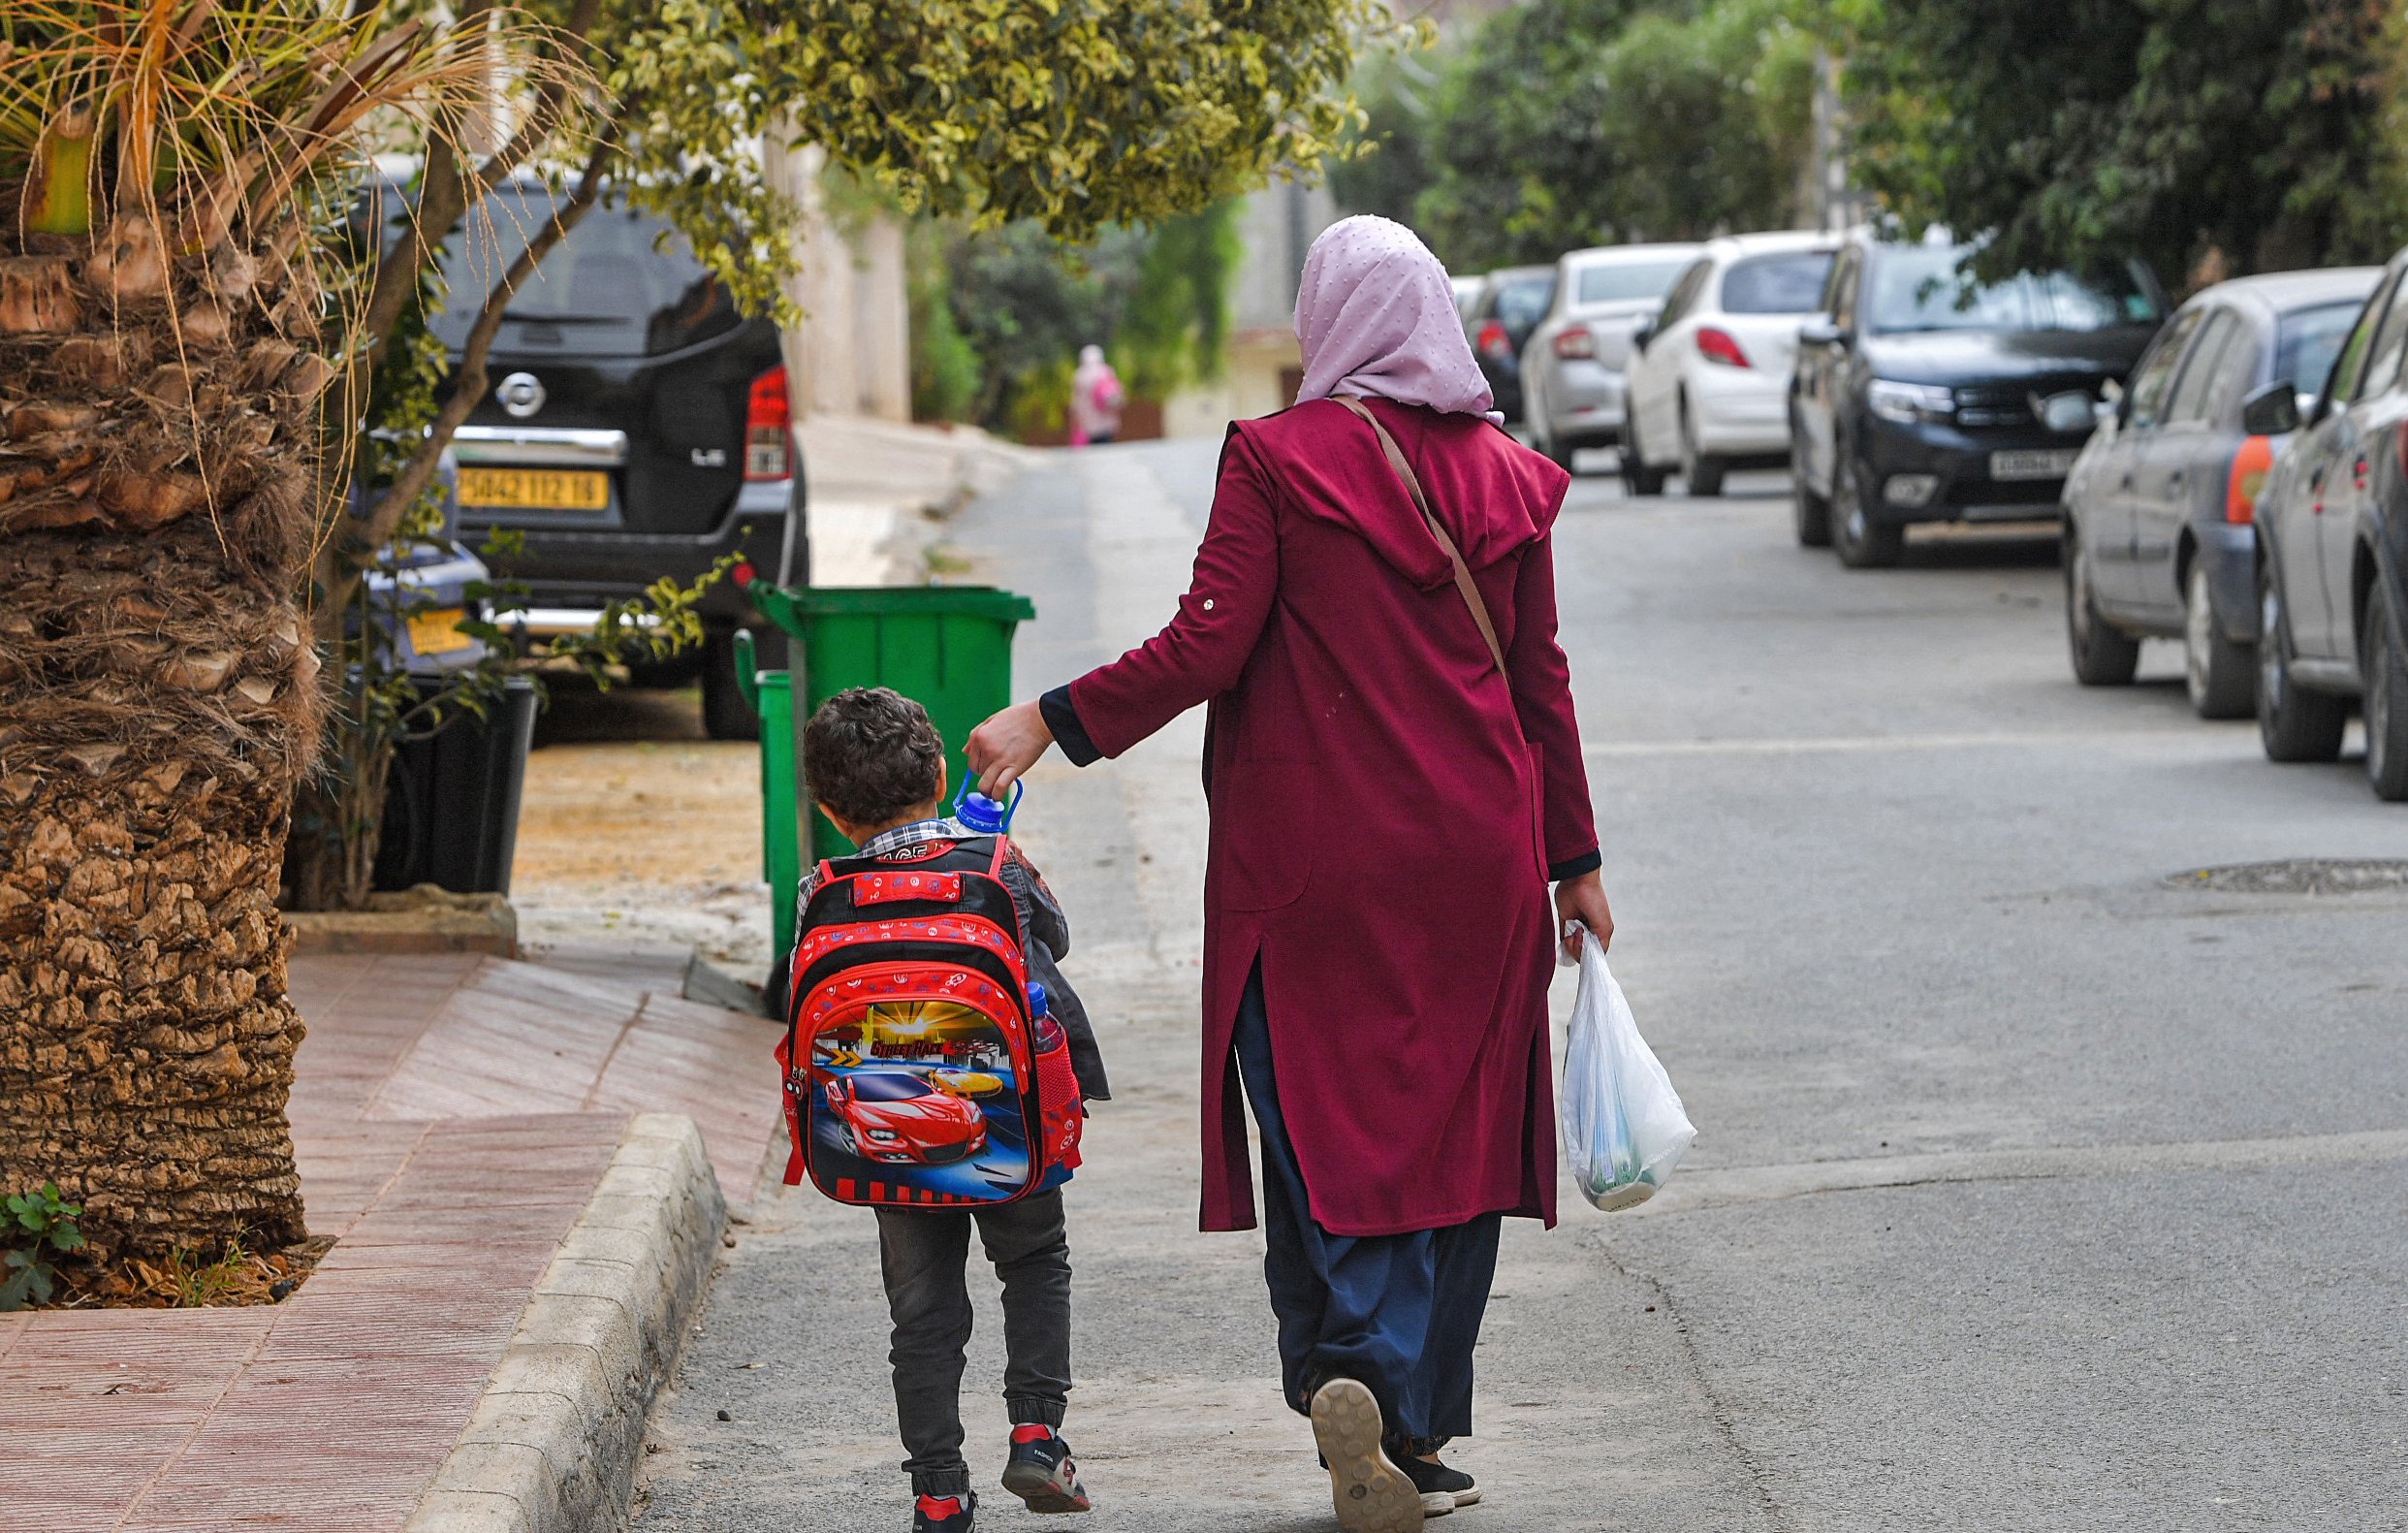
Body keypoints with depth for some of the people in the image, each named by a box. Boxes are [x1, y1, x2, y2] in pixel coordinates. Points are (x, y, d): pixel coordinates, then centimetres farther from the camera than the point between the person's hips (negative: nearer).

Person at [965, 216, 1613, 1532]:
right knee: (1451, 1125, 9)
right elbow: (1539, 680, 9)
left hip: (1316, 856, -3)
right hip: (1471, 864, 3)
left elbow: (1206, 647, -13)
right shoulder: (1501, 475, 6)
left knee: (1322, 1119, 2)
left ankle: (1352, 1365, -21)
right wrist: (1574, 859, 16)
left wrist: (1051, 721, -4)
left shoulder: (1276, 458, -7)